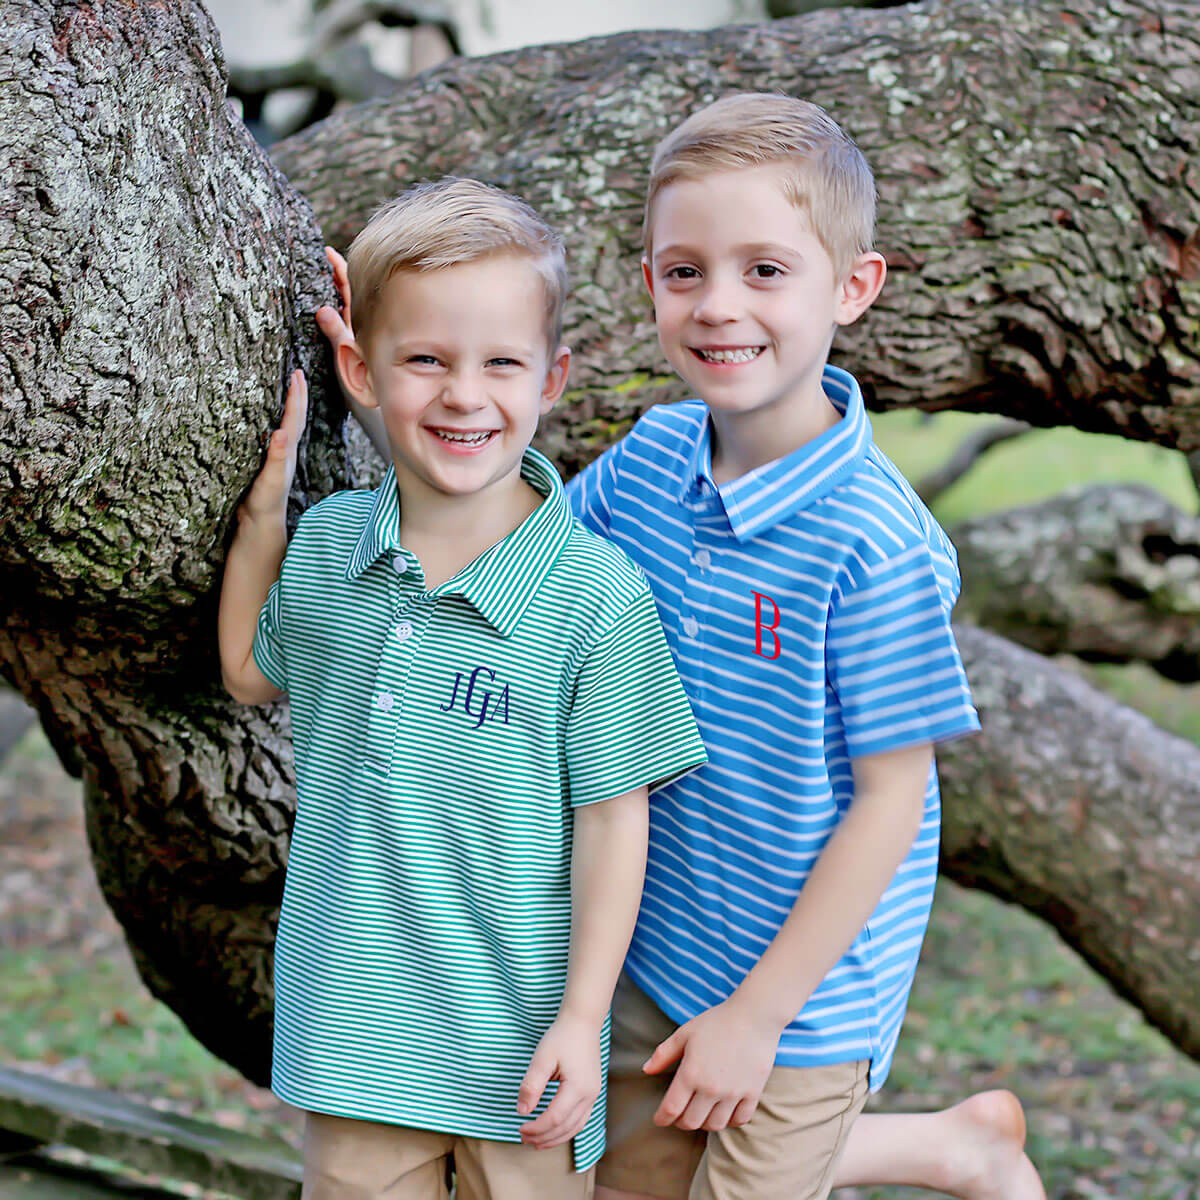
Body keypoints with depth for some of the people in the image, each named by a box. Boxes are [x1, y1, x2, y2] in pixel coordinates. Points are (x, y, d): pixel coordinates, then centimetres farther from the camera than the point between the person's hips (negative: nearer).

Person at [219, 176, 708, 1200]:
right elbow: (250, 675, 18)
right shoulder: (326, 546, -2)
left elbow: (611, 818, -11)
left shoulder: (595, 595, -16)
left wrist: (582, 1017, -12)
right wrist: (262, 510, 7)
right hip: (353, 1020, 4)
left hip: (516, 1034, -3)